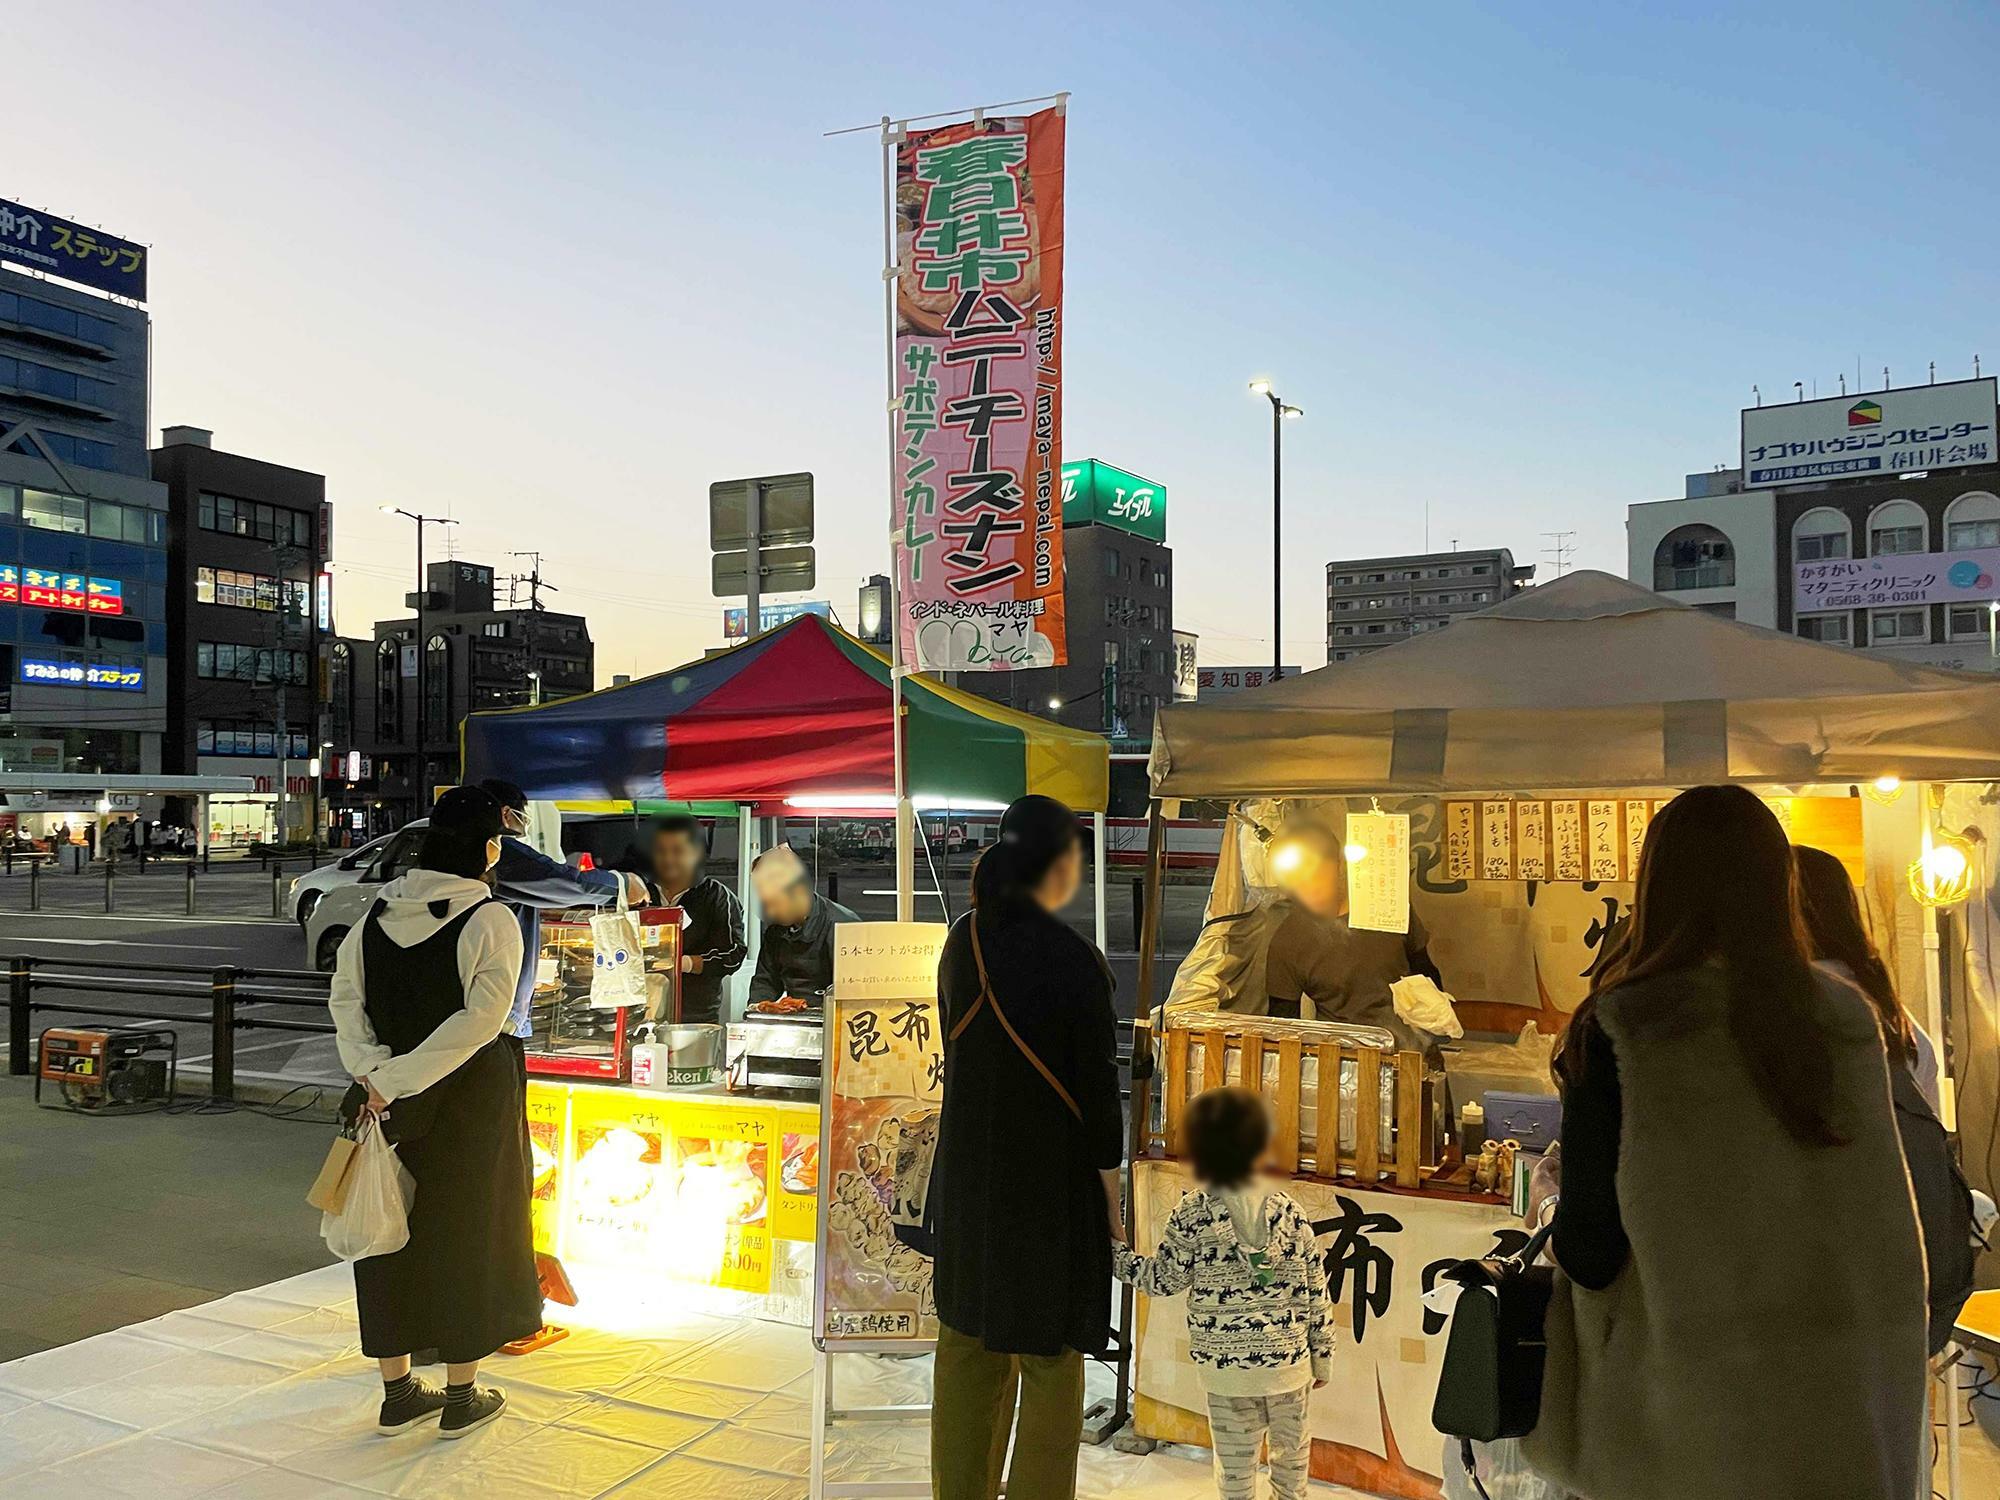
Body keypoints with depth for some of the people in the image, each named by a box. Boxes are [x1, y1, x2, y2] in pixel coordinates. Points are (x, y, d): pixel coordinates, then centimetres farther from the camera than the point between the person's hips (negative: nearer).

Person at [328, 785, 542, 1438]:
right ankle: (461, 1398, 18)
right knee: (463, 1231, 8)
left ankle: (398, 1392, 26)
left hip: (393, 1098, 5)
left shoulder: (382, 908, 2)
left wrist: (374, 1073, -8)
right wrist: (394, 1080, -19)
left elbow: (344, 994, -1)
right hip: (472, 1093, -5)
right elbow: (480, 1018, -22)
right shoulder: (491, 918, -14)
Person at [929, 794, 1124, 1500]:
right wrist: (1111, 1187, -3)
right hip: (1052, 1177, -6)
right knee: (1050, 1352, 10)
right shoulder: (1074, 960, -21)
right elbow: (1097, 1086, -15)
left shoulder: (962, 940, -4)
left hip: (971, 1171, 6)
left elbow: (957, 1049, 7)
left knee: (969, 1340, 20)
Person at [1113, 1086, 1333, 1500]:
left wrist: (1114, 1253, 4)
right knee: (1292, 1450, 20)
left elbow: (1164, 1279, -8)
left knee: (1235, 1463, 11)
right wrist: (1322, 1355, 8)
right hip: (1288, 1359, 2)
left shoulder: (1193, 1214, -12)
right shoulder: (1287, 1210, -5)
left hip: (1225, 1365, -2)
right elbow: (1314, 1290, -2)